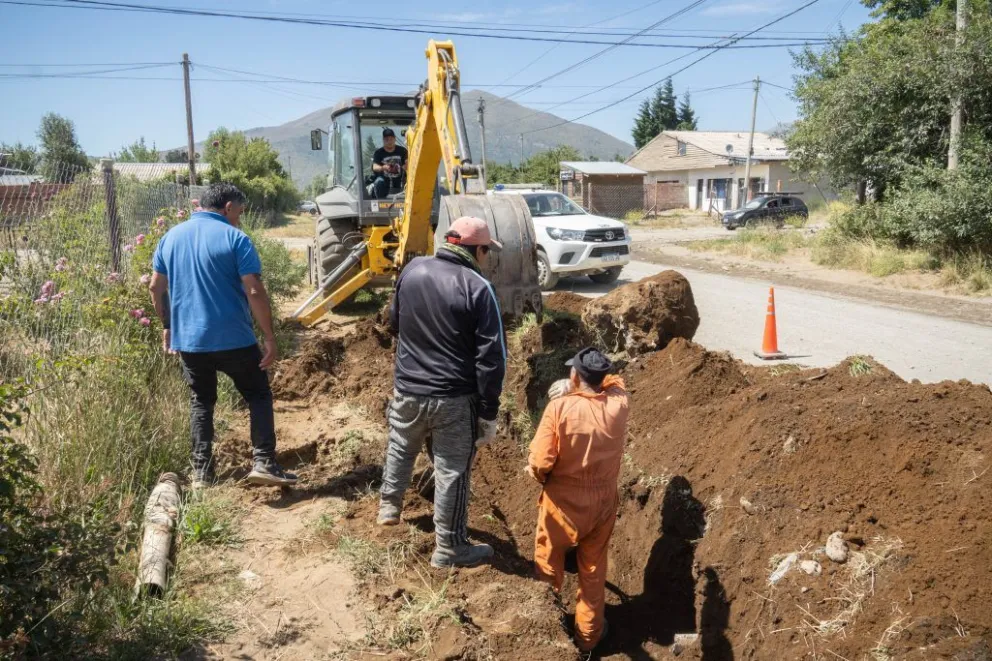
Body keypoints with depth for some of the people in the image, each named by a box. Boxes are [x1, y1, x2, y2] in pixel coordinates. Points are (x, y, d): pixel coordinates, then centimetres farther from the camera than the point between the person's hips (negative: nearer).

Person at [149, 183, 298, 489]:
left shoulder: (171, 236, 8)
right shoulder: (235, 238, -10)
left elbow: (156, 287, 12)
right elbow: (255, 292, -16)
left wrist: (168, 326, 23)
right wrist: (269, 337, -11)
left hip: (187, 338, 5)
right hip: (232, 339, -5)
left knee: (201, 402, 18)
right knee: (258, 395, 10)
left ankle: (201, 473, 18)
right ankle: (264, 463, 1)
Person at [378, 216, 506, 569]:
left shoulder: (412, 269, -2)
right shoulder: (478, 288, -16)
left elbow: (394, 321, 15)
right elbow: (491, 358, -17)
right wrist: (489, 412, -9)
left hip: (407, 389, 5)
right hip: (455, 399, -4)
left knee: (400, 448, 29)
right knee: (453, 472, 9)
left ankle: (389, 505, 49)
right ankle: (449, 548, 22)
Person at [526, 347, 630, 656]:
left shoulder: (560, 407, -23)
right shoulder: (619, 402, -12)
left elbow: (540, 462, -23)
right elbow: (615, 380, 13)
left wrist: (537, 474, 0)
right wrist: (572, 388, 1)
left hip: (564, 502, -3)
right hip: (604, 501, 3)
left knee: (548, 562, 22)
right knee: (594, 569, 21)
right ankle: (589, 633, 36)